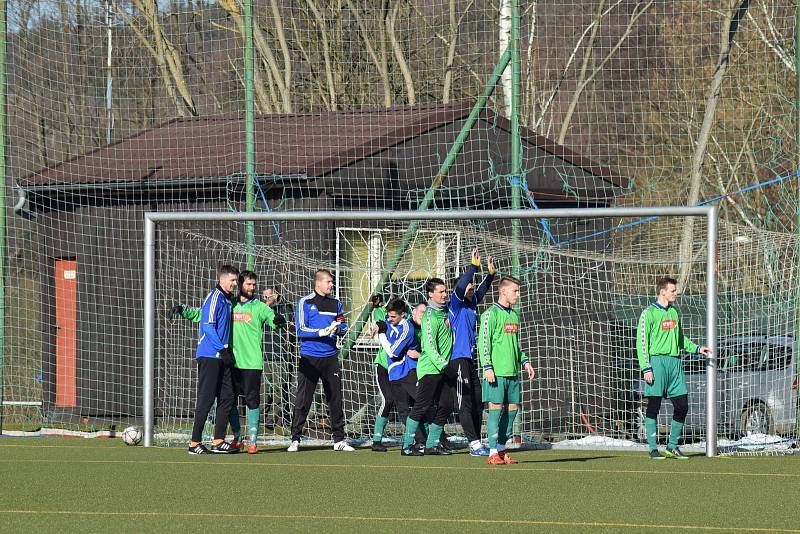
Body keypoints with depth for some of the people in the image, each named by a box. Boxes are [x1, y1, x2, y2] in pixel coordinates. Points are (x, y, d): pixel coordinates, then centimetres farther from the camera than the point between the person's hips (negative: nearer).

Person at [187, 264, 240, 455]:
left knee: (227, 397, 7)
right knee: (206, 399, -7)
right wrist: (222, 348, -19)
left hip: (222, 357, 9)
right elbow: (208, 325, -17)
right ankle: (195, 443, -4)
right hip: (209, 355, -9)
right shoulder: (214, 298, -10)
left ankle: (218, 441, 11)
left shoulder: (227, 299, 17)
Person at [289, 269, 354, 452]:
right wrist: (321, 332, -21)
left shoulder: (335, 303, 12)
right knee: (303, 400, -4)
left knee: (335, 399, 6)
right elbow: (300, 329, -9)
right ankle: (295, 440, 1)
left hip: (330, 357, 4)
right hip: (309, 358, -4)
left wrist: (337, 329, -10)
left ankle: (339, 440, 12)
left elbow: (344, 327, 13)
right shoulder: (305, 302, -2)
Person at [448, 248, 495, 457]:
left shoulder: (472, 305, 16)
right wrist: (473, 266, -24)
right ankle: (475, 443, -12)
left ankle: (476, 444, 12)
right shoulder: (456, 306, -5)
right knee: (464, 404, -8)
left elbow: (481, 291, 27)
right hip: (458, 359, -9)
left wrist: (490, 274, 13)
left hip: (471, 359, 9)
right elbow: (460, 287, -20)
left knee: (477, 402, 8)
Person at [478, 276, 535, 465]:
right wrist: (487, 367, -16)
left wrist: (524, 361, 16)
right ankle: (493, 453, -4)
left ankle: (501, 449, 14)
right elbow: (483, 341, -10)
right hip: (497, 372, -7)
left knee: (512, 408, 6)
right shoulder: (492, 313, -6)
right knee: (496, 408, -7)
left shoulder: (514, 315, 17)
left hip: (513, 372, 8)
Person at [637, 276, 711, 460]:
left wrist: (696, 349, 16)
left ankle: (672, 446, 13)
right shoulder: (649, 313, -4)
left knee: (682, 406, 2)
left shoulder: (674, 312, 17)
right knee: (653, 407, -3)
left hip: (674, 362, 6)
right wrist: (646, 368, -14)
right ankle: (653, 448, 3)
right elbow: (642, 342, -7)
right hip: (657, 361, -6)